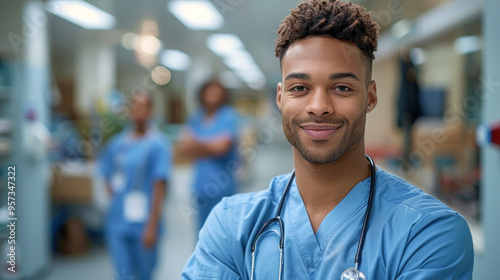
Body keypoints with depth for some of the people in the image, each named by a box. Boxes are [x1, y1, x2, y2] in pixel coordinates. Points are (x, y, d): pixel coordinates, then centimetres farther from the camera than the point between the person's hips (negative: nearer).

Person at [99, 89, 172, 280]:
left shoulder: (158, 144, -8)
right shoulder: (117, 143, 6)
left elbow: (160, 186, -11)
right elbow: (108, 177, 17)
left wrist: (152, 226, -14)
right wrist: (117, 200, 1)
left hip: (143, 224, -4)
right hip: (117, 223, 4)